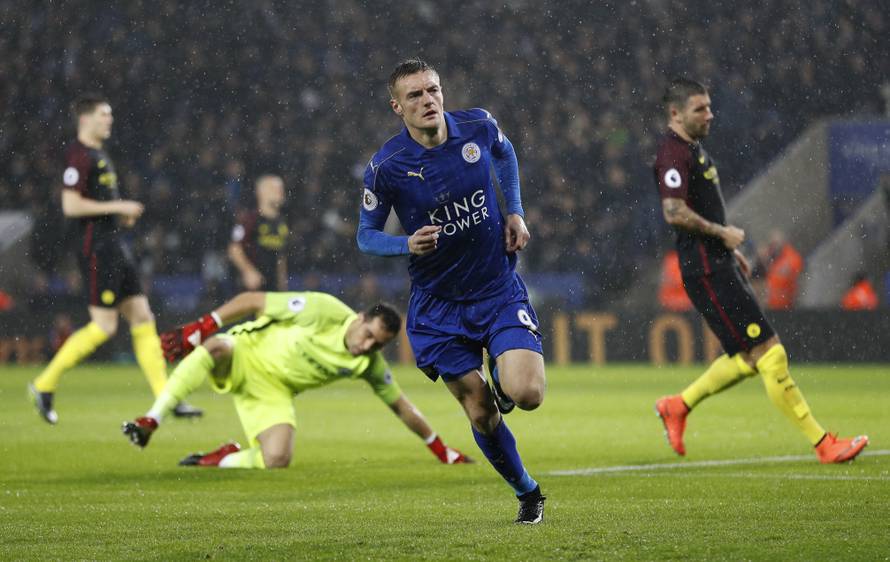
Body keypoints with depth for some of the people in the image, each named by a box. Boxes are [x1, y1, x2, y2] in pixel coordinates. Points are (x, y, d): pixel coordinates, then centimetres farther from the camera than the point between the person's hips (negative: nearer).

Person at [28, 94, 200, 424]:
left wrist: (121, 213, 12)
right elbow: (70, 205, -20)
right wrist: (117, 207, -15)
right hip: (97, 248, -10)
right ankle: (45, 385, 2)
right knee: (103, 326, -9)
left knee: (143, 319, 4)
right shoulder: (79, 155, -12)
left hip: (115, 247, 10)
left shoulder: (99, 154, 19)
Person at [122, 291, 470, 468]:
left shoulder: (370, 365, -7)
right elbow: (254, 301, -19)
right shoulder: (324, 312, -23)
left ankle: (222, 459, 8)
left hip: (272, 391, 4)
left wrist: (442, 450, 6)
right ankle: (149, 424, -37)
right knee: (216, 347, -41)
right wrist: (200, 327, -27)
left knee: (276, 460, -23)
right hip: (247, 355, -4)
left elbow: (401, 406, 6)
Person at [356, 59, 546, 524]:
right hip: (438, 305, -1)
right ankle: (527, 493, 27)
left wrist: (515, 212, 5)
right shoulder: (385, 167, -16)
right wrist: (408, 245, -23)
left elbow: (505, 153, 18)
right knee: (481, 414, 1)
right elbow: (366, 236, -2)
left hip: (499, 290, 1)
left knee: (526, 393, -18)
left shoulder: (478, 127, -8)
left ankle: (503, 376, 19)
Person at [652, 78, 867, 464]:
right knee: (769, 354, -9)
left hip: (721, 266, 11)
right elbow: (674, 213, -28)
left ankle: (677, 406, 23)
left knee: (750, 358, 14)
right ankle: (824, 445, -7)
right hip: (707, 273, -11)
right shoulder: (674, 154, -15)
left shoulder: (693, 149, 18)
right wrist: (722, 233, -16)